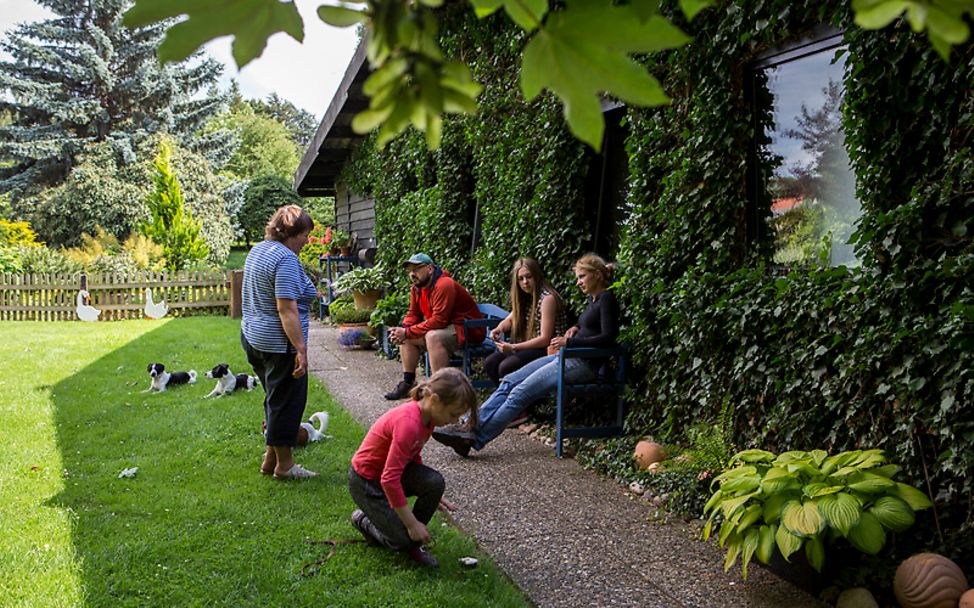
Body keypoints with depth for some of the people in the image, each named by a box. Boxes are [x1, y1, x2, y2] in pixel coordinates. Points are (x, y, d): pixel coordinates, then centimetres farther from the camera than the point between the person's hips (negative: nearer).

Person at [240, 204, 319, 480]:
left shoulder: (258, 250, 13)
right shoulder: (286, 259, -19)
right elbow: (286, 309, -24)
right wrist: (301, 349, -23)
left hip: (253, 338, 10)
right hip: (279, 343, -10)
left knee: (276, 398, 19)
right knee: (287, 400, 2)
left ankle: (271, 458, 27)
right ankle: (284, 464, 12)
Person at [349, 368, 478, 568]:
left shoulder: (426, 416, -5)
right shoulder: (409, 423, -33)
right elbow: (389, 479, -32)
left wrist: (432, 496, 8)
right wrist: (412, 523, -25)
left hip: (392, 468, 8)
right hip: (366, 481, -8)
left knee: (435, 482, -19)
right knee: (405, 541, -12)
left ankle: (413, 543, 1)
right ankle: (364, 520, 15)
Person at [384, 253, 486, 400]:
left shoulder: (444, 285, -23)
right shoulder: (417, 288, 5)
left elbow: (438, 321, -29)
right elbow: (413, 315, 11)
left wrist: (408, 332, -25)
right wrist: (403, 330, -12)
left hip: (468, 331, -10)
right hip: (445, 328, 10)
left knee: (433, 336, -35)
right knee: (406, 337, 7)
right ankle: (408, 383, 11)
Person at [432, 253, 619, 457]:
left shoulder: (607, 299, -8)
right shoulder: (593, 299, 19)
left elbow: (608, 337, -17)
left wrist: (569, 342, -16)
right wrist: (575, 328, 12)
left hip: (583, 363, -10)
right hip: (566, 357, 10)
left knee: (521, 393, -18)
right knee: (510, 381, -4)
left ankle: (476, 439, -16)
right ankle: (471, 426, -10)